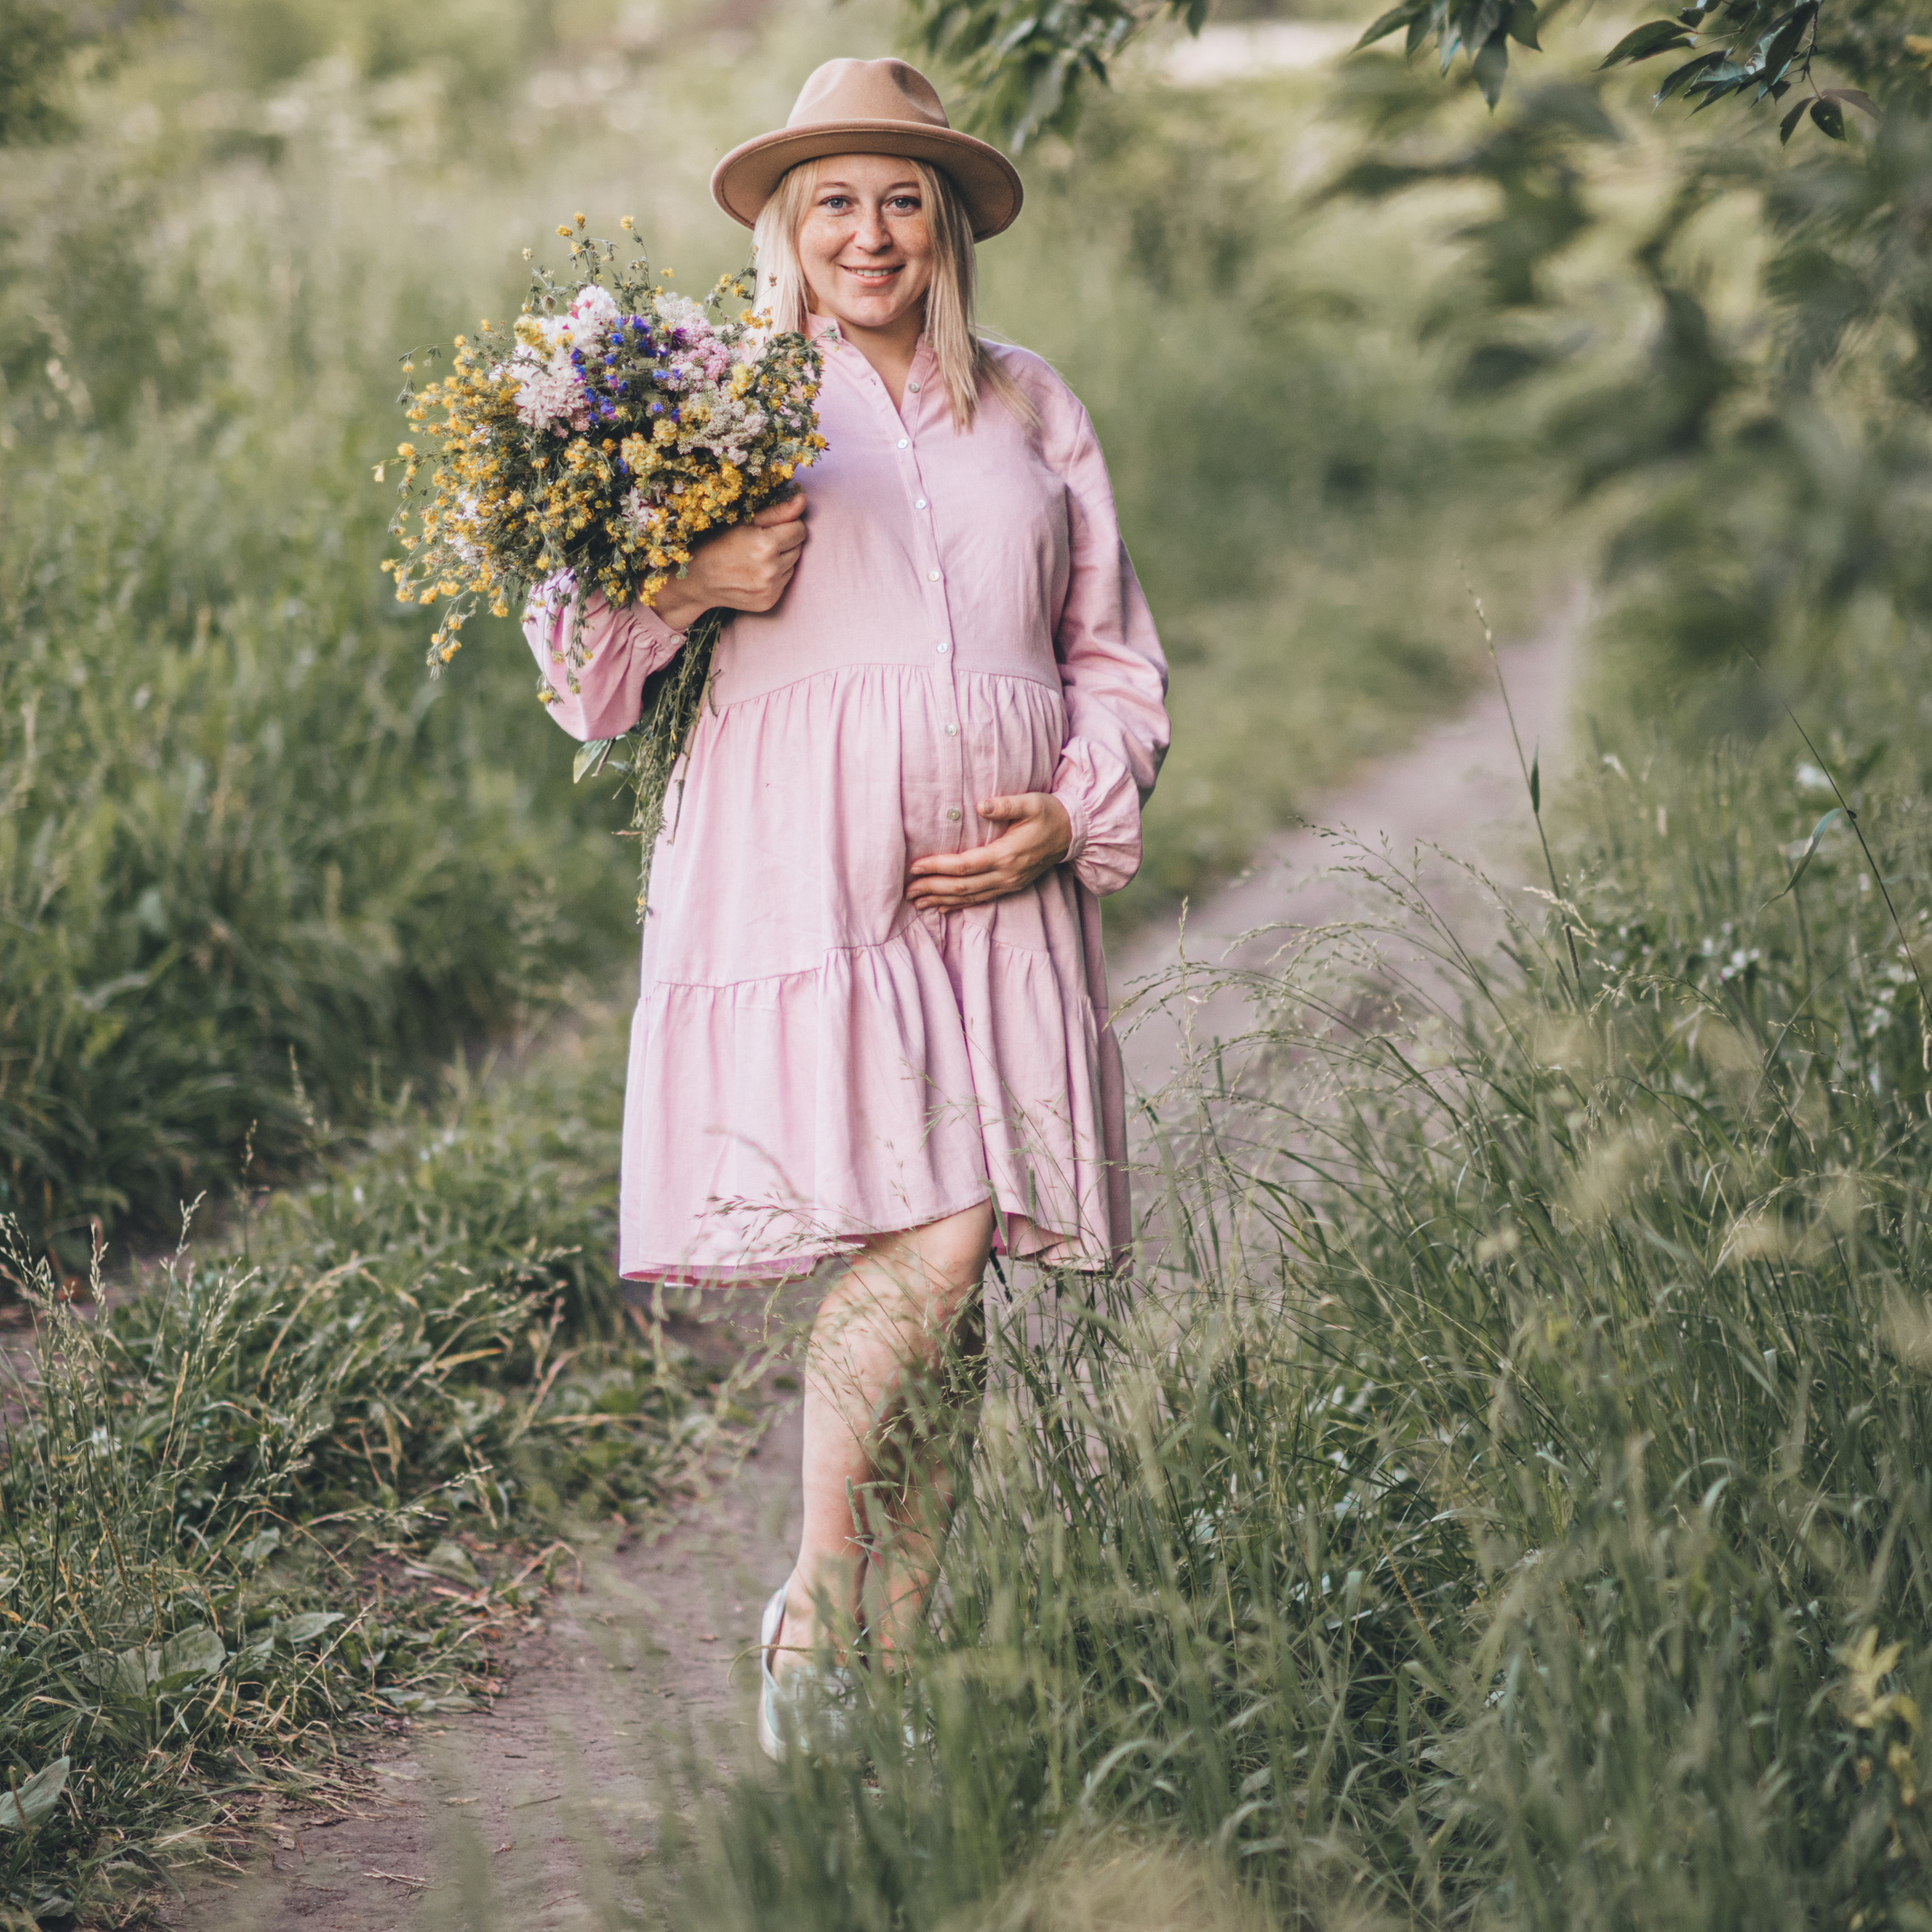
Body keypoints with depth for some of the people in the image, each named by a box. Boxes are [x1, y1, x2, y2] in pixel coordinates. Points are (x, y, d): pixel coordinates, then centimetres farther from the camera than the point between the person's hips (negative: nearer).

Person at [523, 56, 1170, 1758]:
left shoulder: (1029, 409, 16)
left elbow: (1114, 658, 19)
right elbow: (579, 642, 5)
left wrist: (1070, 817, 1)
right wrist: (692, 584, -15)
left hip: (996, 891, 4)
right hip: (800, 882, -4)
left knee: (957, 1261, 1)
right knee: (923, 1237, -16)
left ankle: (899, 1645, 11)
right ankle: (815, 1603, -1)